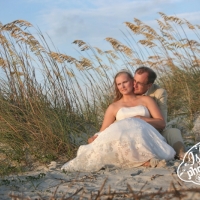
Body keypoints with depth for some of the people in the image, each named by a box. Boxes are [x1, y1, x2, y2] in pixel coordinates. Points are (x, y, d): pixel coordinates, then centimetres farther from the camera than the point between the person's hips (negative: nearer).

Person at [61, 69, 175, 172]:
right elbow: (103, 132, 16)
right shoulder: (114, 107, 24)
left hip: (144, 136, -1)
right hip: (122, 139, 1)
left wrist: (141, 119, -5)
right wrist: (95, 138, -8)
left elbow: (161, 123, 11)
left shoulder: (146, 100, 22)